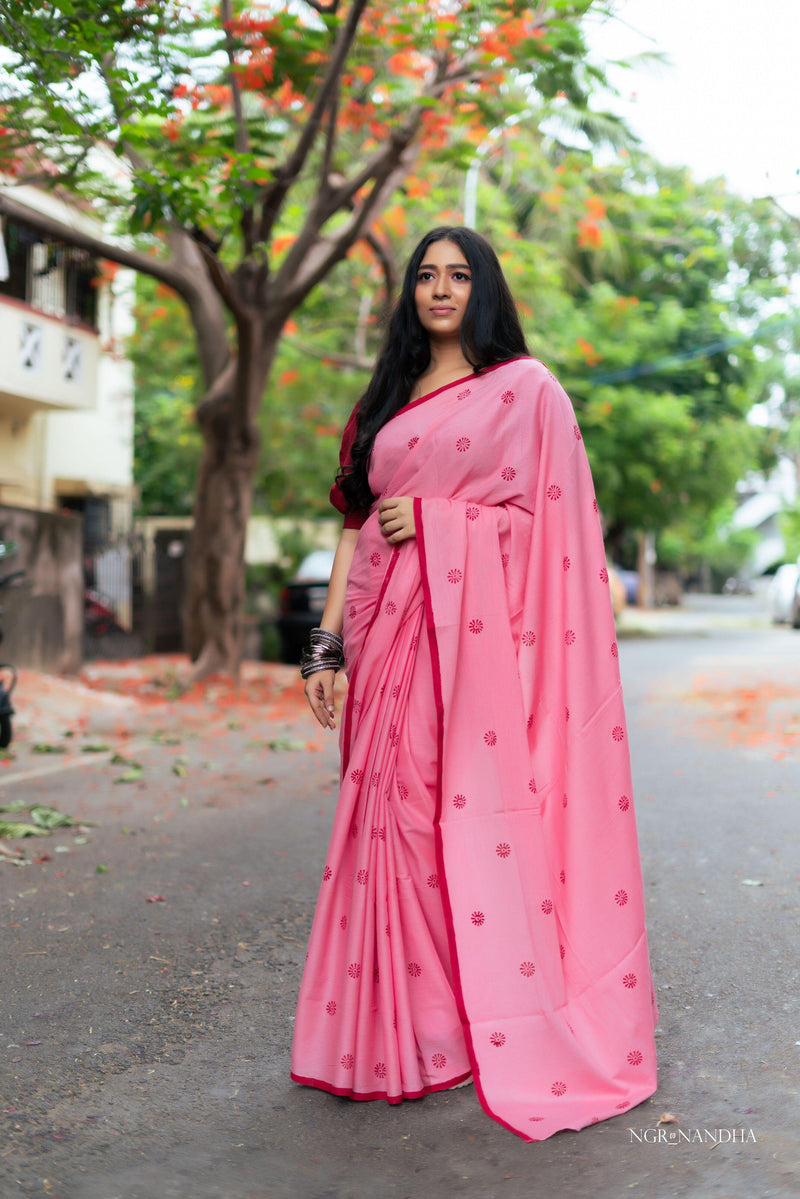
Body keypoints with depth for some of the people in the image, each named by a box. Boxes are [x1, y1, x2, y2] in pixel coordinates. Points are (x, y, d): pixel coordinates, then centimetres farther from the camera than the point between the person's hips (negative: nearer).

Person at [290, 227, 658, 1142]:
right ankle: (411, 1031, 8)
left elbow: (551, 517, 0)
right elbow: (355, 527, 15)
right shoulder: (385, 404, 20)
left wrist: (436, 518, -7)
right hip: (395, 635, 5)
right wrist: (328, 644, 7)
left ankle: (516, 1030, 1)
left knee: (486, 810, -8)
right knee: (398, 814, 0)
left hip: (481, 631, -4)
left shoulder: (525, 387, 6)